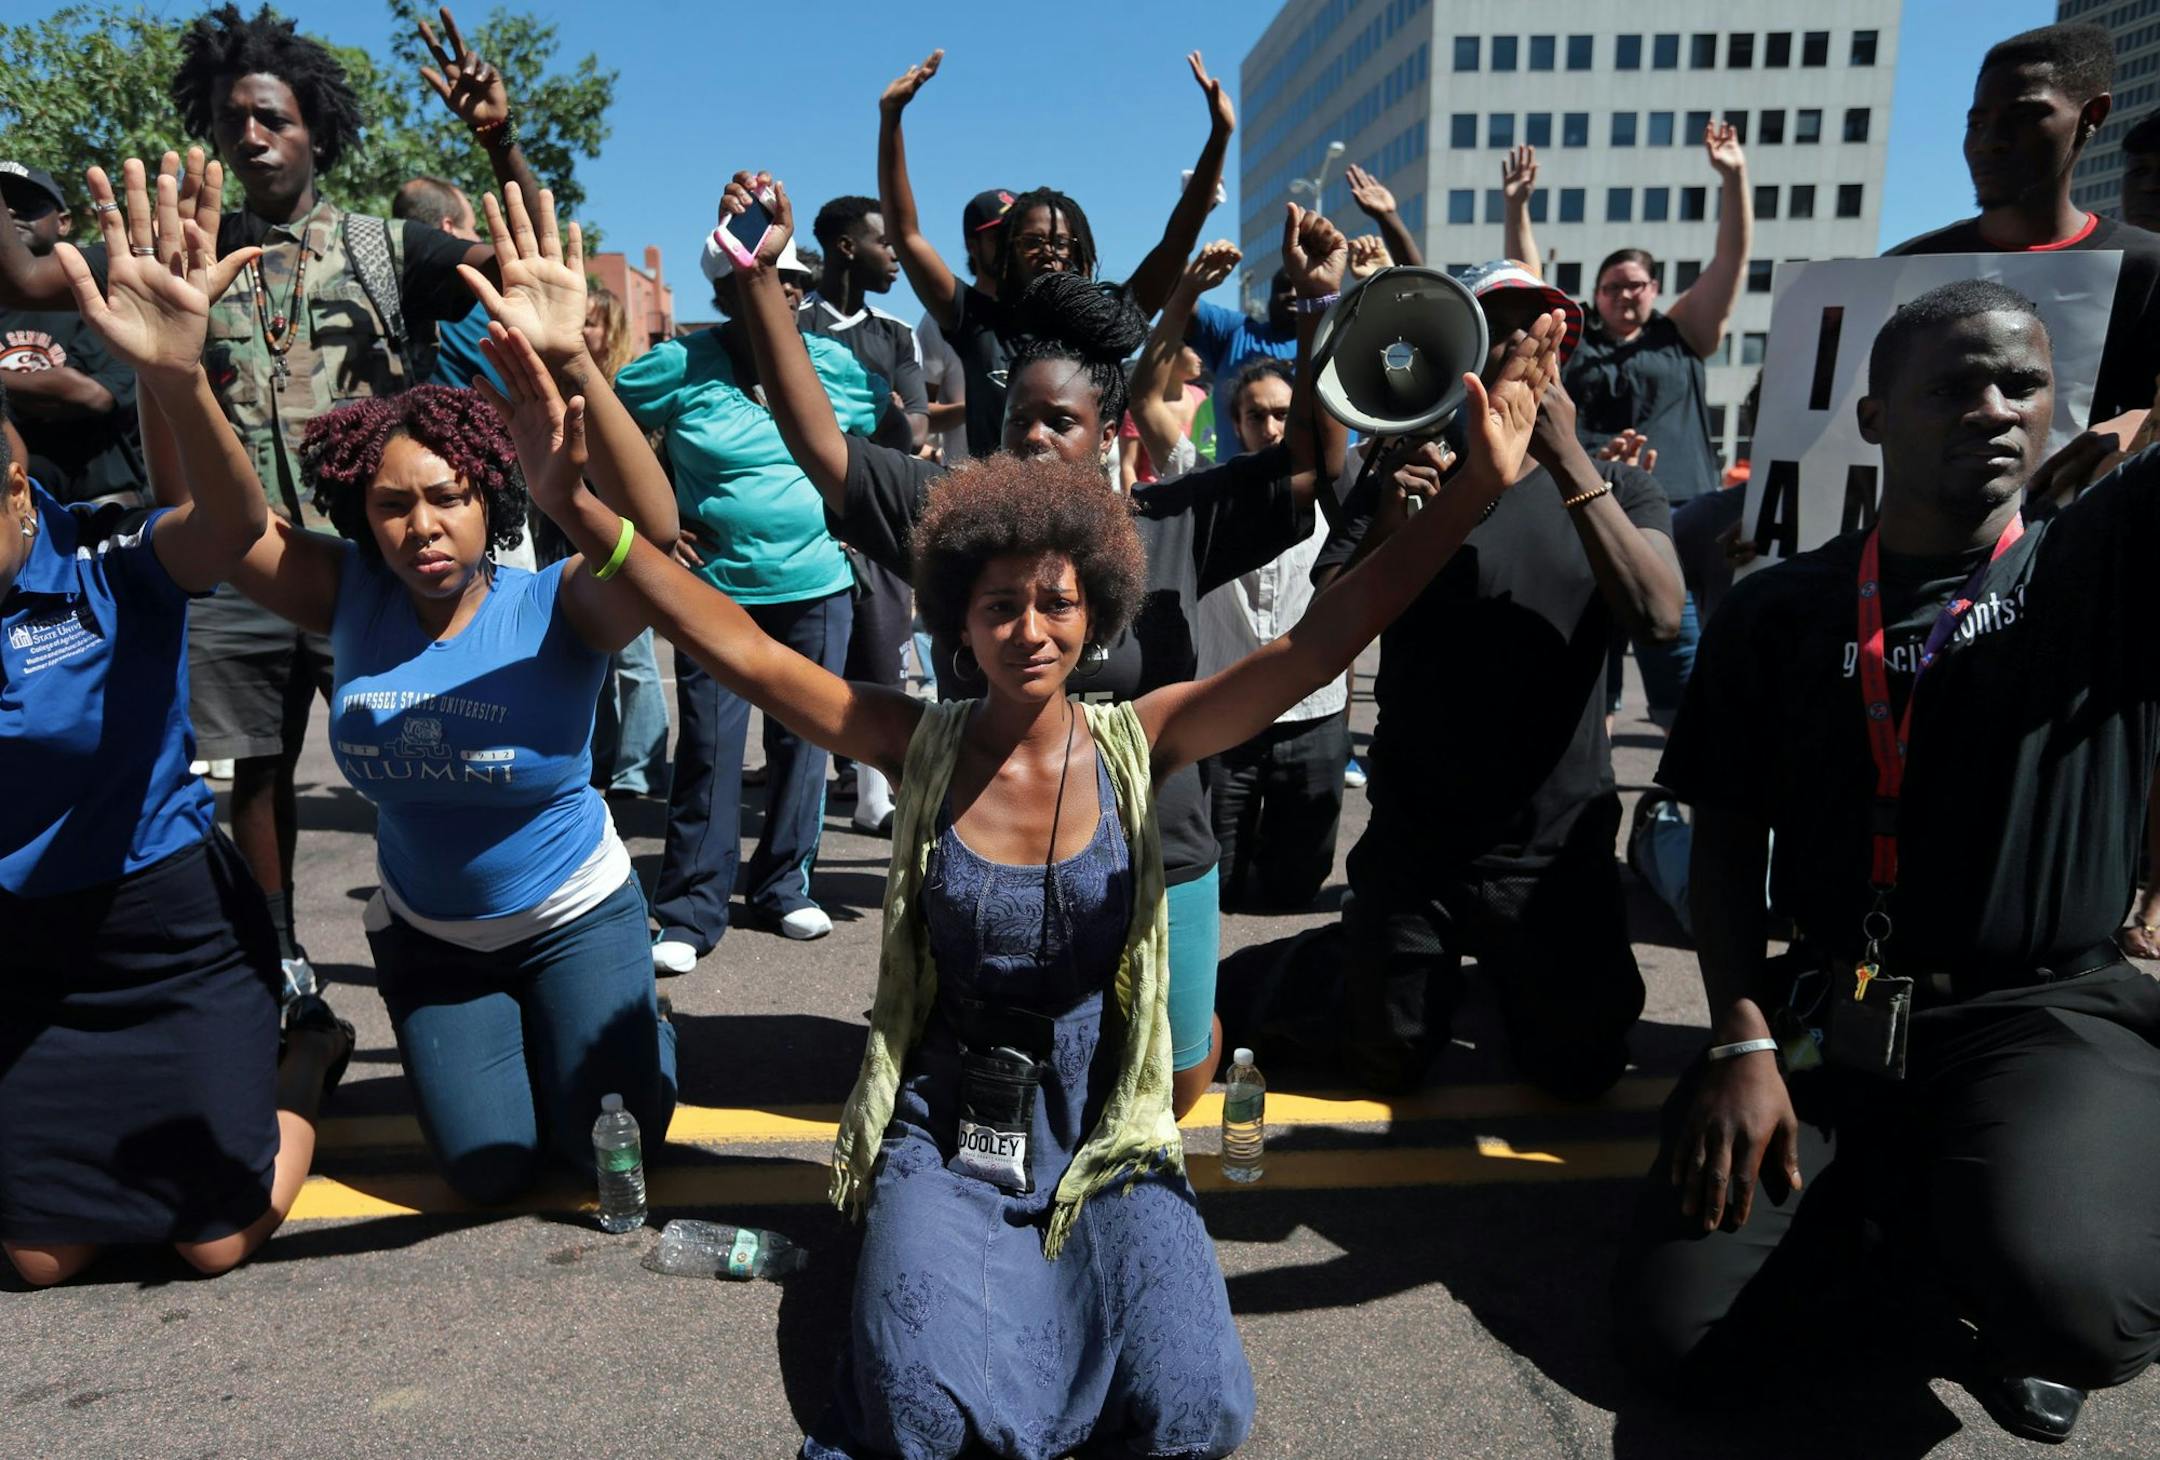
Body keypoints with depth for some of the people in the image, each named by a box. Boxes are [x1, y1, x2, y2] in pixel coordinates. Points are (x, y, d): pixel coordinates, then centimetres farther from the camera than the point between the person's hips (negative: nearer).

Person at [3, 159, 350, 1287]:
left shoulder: (110, 561, -17)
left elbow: (233, 525, -39)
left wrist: (178, 379, -59)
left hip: (171, 925, -3)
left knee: (216, 1241, 5)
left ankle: (304, 1054, 31)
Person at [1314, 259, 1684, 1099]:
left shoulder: (1615, 488, 1)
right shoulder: (1404, 481, -1)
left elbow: (1658, 617, -18)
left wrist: (1571, 463, -26)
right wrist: (1381, 531, -28)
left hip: (1559, 851, 1)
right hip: (1411, 848, 0)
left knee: (1581, 1071, 11)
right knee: (1385, 1069, 10)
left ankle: (1507, 980, 40)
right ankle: (1419, 967, 40)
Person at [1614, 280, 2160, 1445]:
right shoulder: (1780, 611, 6)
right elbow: (1727, 837, 5)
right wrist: (1743, 1042, -8)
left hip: (2048, 1014, -1)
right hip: (1824, 1014, 2)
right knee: (1679, 1330, -13)